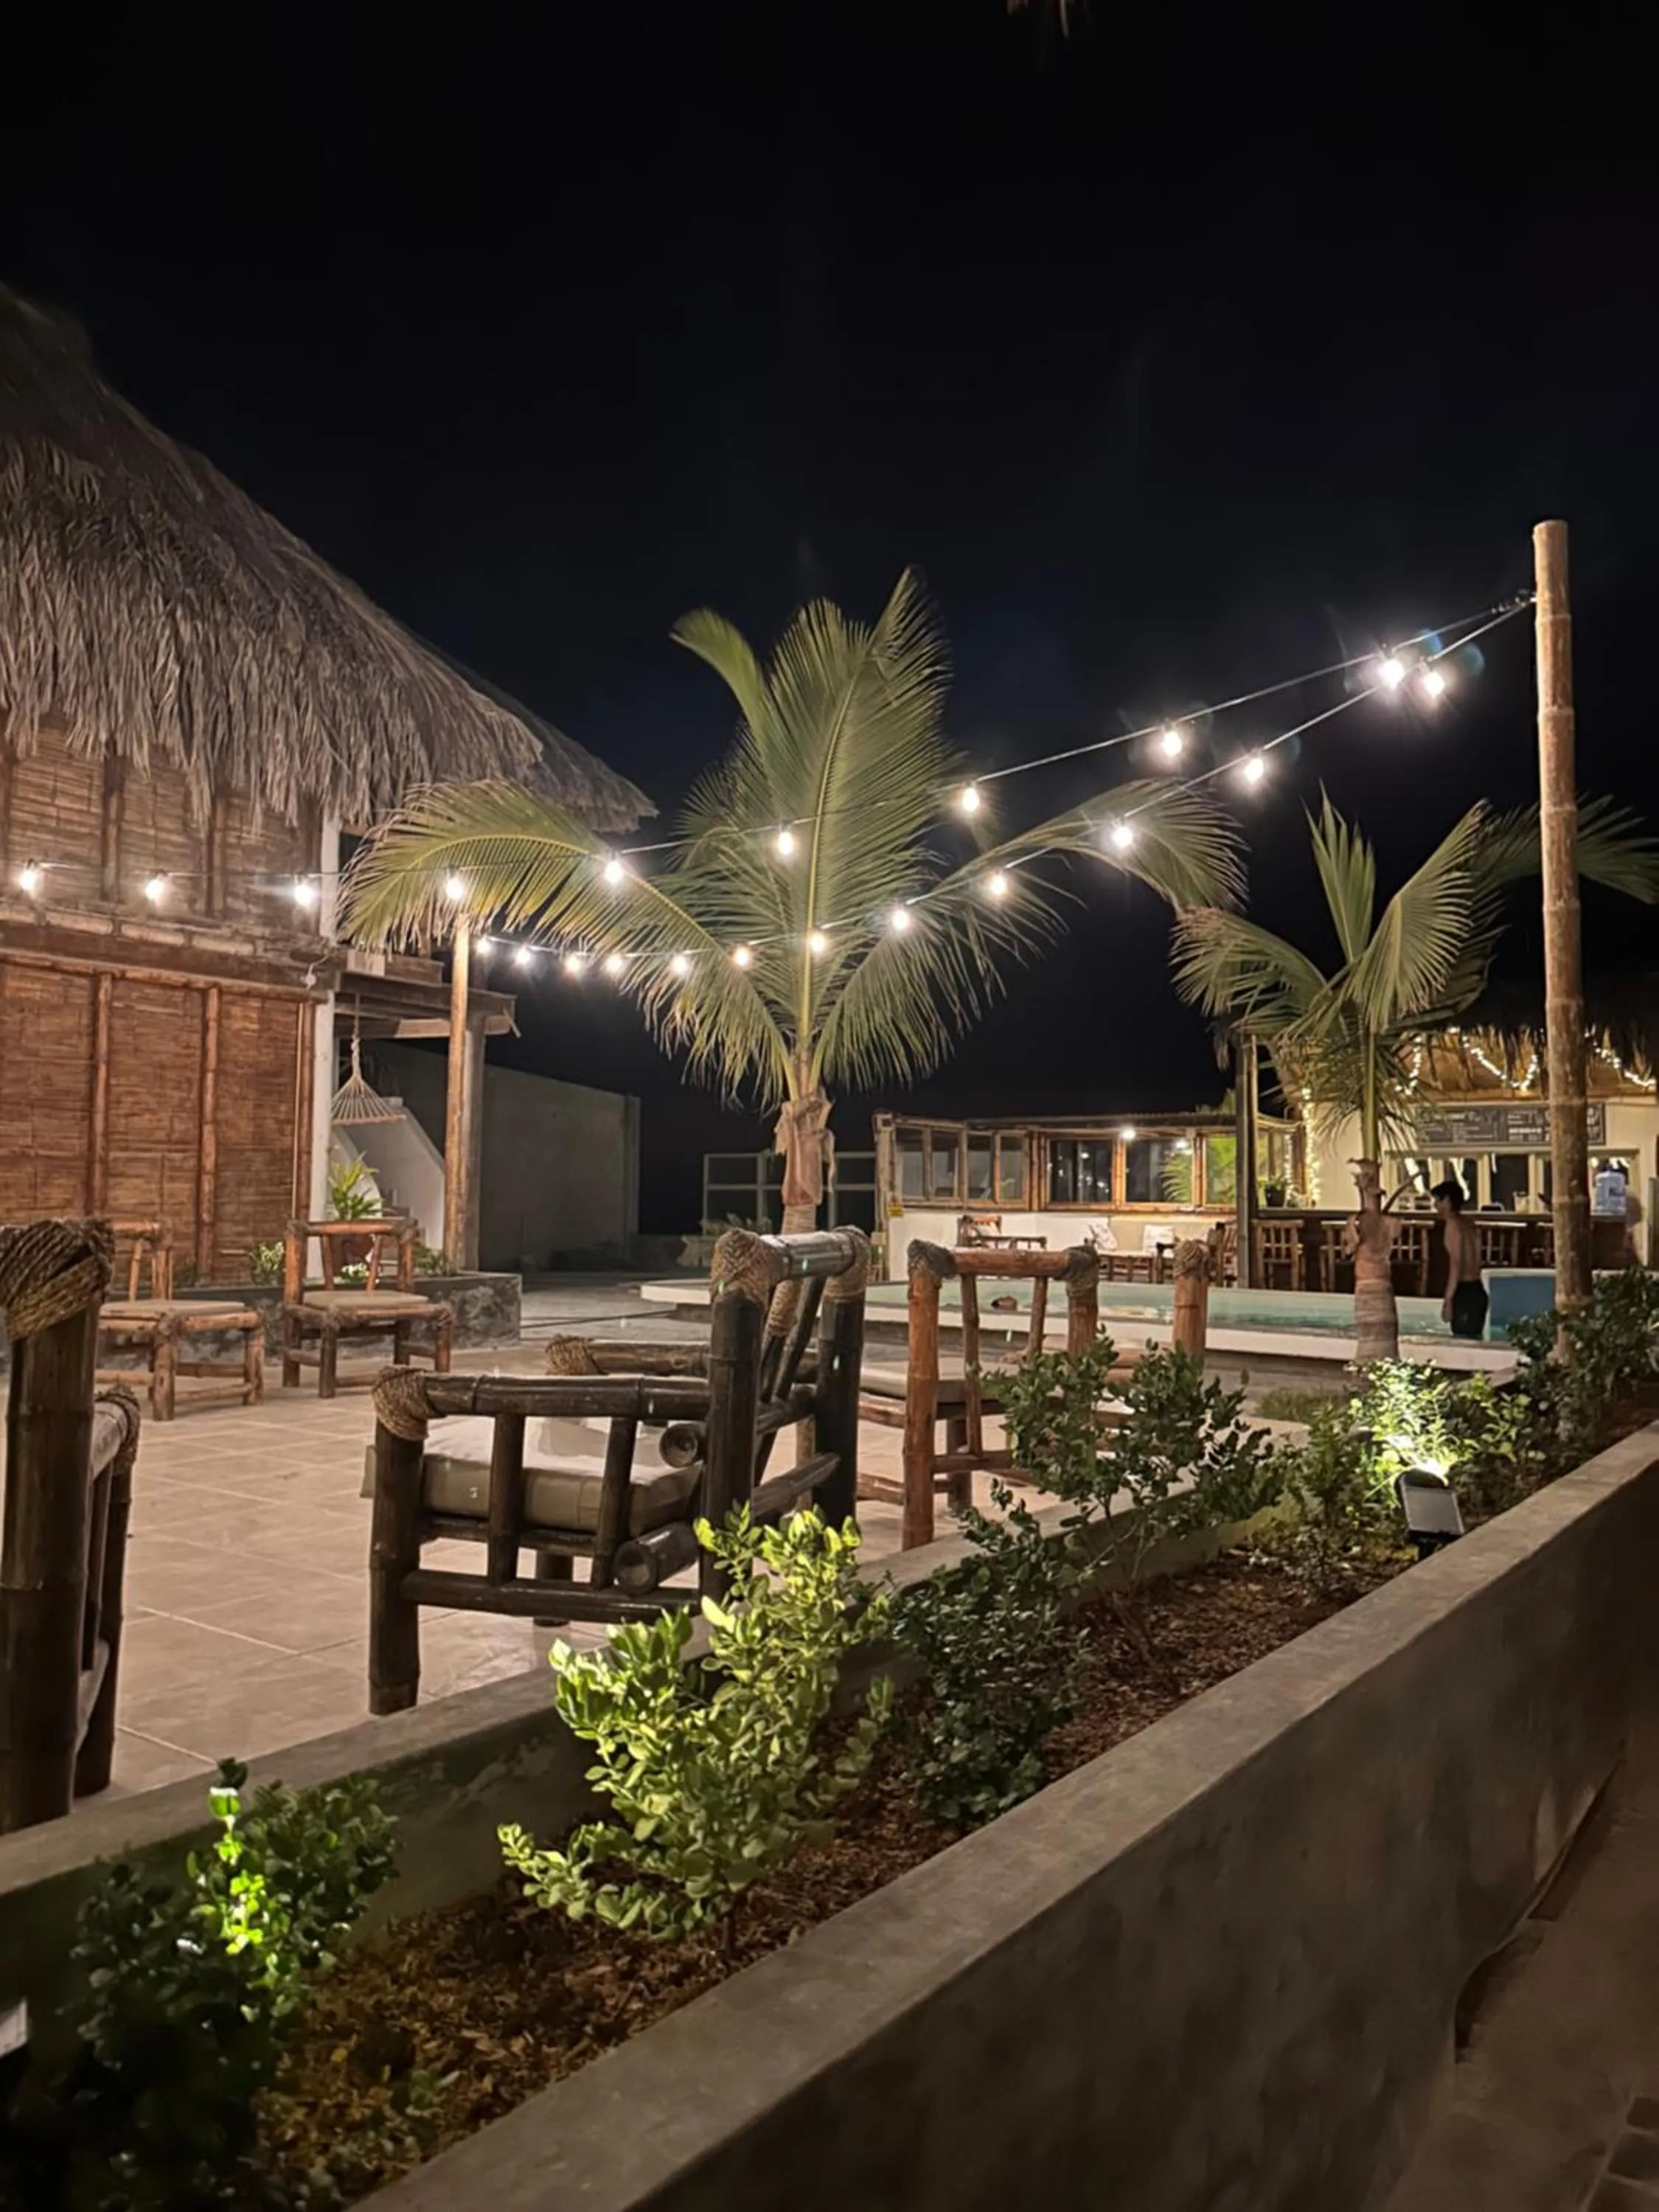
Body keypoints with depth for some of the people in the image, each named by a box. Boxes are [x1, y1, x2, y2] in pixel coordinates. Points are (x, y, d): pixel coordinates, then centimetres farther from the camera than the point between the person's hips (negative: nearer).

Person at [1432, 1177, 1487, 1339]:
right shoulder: (1470, 1225, 16)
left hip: (1464, 1292, -9)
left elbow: (1456, 1264, -17)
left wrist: (1448, 1299, -19)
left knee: (1462, 1339, -8)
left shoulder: (1452, 1224, -9)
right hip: (1477, 1290, 9)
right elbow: (1473, 1263, 16)